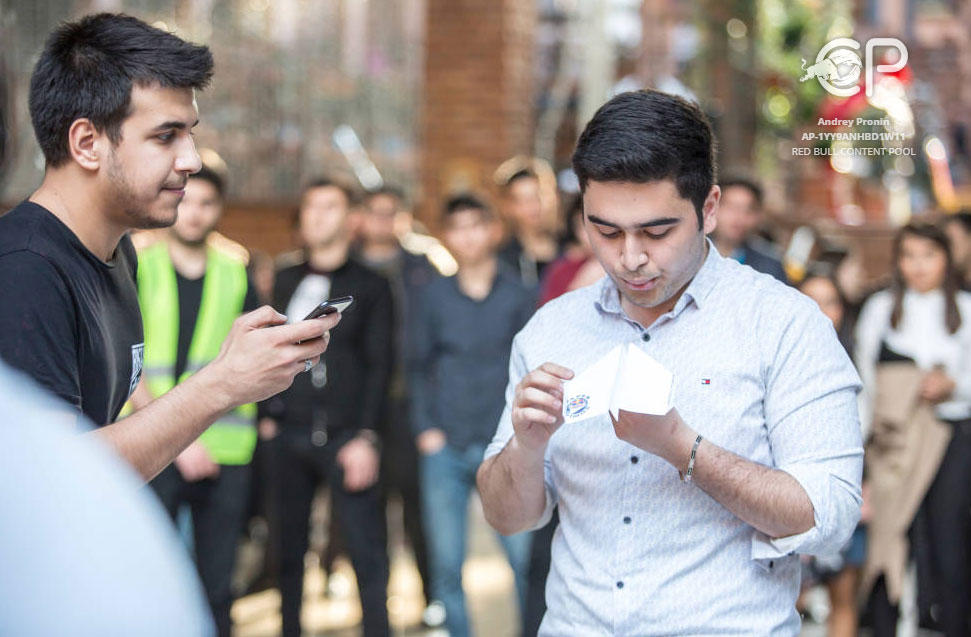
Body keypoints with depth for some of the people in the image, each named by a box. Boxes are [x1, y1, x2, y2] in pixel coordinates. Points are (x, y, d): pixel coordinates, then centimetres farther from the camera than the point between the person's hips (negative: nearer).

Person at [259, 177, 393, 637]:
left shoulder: (370, 286, 6)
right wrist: (266, 417, 5)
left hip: (345, 436, -3)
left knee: (366, 549, -6)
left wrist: (365, 436, -8)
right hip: (289, 435, 3)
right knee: (290, 548, 7)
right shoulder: (285, 281, 15)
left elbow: (379, 366, 0)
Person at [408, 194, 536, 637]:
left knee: (525, 557, -7)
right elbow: (418, 367, 12)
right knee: (446, 565, 4)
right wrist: (425, 429, 2)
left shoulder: (518, 294, 5)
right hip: (446, 449, 2)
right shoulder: (436, 297, 8)